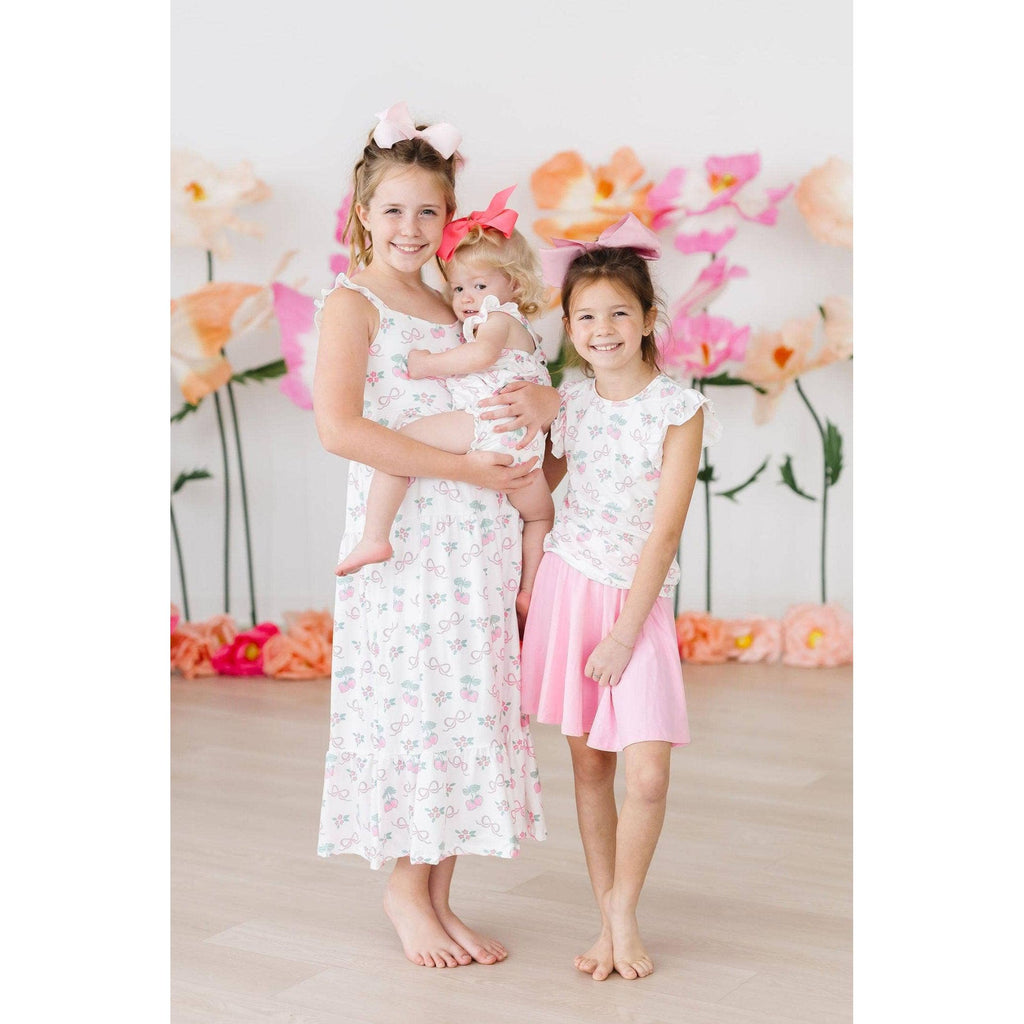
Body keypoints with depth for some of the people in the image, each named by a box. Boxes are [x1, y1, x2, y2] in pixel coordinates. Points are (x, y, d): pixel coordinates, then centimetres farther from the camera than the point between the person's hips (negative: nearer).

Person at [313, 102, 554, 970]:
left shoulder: (455, 309, 16)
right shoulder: (351, 302, -4)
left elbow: (513, 390, 23)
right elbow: (339, 428, -17)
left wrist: (545, 400, -3)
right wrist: (464, 468, -18)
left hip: (477, 538, 6)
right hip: (401, 535, -6)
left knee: (470, 703, 8)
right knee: (408, 703, -1)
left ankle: (438, 893, 19)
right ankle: (406, 889, 18)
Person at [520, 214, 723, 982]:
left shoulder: (679, 409, -9)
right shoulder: (569, 402, 2)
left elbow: (664, 530, -12)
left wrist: (624, 634, -13)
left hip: (639, 601, -3)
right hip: (569, 588, 3)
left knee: (648, 775, -10)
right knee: (589, 767, 7)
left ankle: (623, 914, 11)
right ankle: (608, 919, 19)